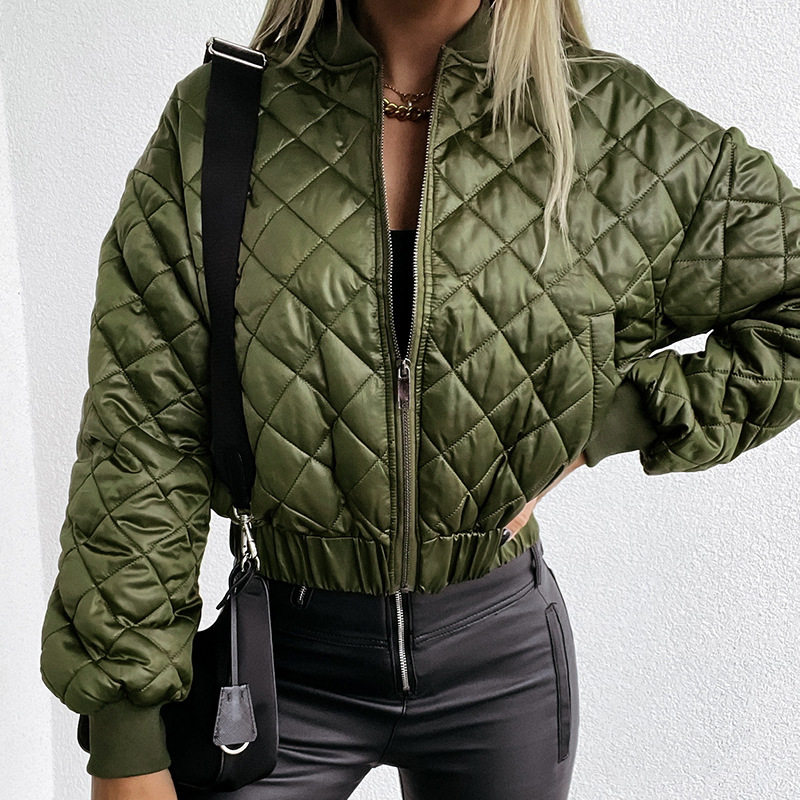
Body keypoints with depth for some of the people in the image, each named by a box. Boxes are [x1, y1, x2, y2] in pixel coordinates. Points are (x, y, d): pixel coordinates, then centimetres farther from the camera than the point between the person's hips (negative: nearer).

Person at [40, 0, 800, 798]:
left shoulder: (616, 126, -7)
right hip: (292, 653, 0)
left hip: (504, 649, 2)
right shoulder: (211, 121, -9)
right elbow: (141, 442, -10)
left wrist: (602, 422, -9)